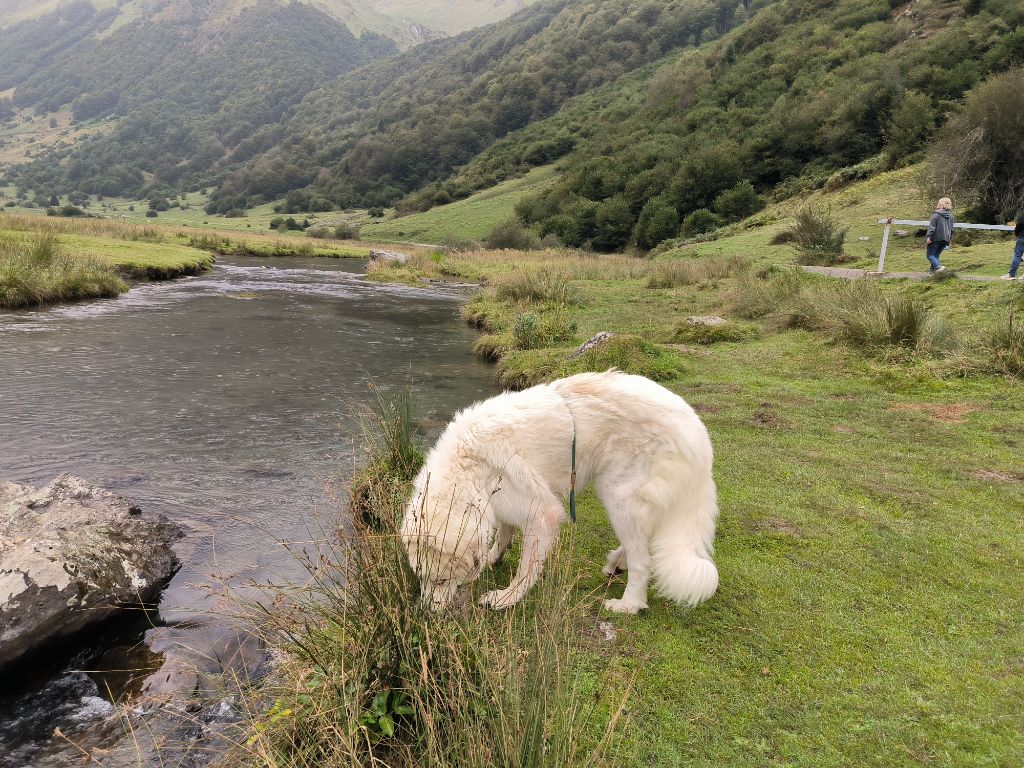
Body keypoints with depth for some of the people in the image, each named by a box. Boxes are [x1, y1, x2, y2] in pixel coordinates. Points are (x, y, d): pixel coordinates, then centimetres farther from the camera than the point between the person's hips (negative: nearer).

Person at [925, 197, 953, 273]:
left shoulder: (936, 214, -10)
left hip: (936, 238, -7)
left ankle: (938, 266, -21)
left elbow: (931, 227, -16)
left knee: (930, 254, -2)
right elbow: (951, 229, 19)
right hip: (945, 239, 7)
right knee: (936, 254, 17)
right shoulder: (951, 215, 12)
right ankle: (933, 268, 15)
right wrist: (949, 238, 26)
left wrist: (928, 237, -19)